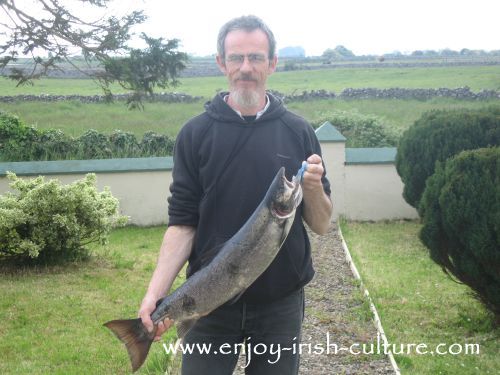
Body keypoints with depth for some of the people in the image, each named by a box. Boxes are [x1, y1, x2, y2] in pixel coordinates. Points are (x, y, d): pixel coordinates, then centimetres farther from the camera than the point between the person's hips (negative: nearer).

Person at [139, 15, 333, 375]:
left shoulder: (298, 132, 0)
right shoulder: (196, 133, -2)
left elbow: (321, 225, 3)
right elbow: (182, 222, -2)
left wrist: (314, 188, -18)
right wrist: (156, 291, -14)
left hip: (281, 302, 1)